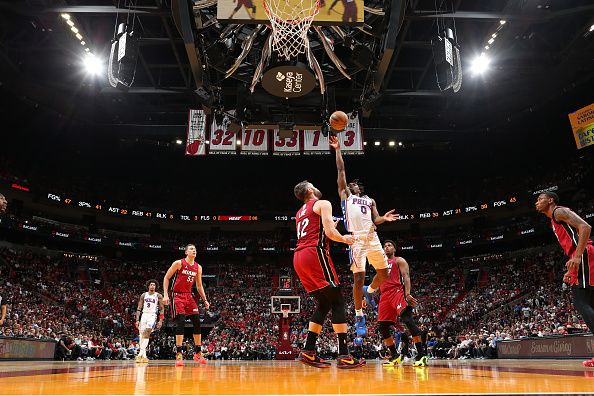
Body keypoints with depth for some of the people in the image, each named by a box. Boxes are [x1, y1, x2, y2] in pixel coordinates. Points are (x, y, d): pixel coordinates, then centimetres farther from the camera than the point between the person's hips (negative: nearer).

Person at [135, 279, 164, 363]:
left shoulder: (158, 296, 0)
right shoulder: (143, 295, 8)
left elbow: (162, 309, -1)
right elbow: (139, 309, 9)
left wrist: (160, 321, -9)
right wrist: (137, 320, 1)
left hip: (152, 316, -4)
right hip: (144, 315, 4)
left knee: (146, 333, -21)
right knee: (141, 335, 1)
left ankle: (140, 354, -24)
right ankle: (144, 356, 9)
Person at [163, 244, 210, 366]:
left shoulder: (198, 267, 7)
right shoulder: (178, 263, -8)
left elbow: (199, 285, 15)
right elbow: (166, 278, -5)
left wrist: (205, 300, 7)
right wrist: (165, 294, -14)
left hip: (189, 295, 6)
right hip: (177, 295, -6)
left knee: (197, 322, 0)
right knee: (181, 322, -15)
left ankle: (198, 353, 11)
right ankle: (179, 354, -9)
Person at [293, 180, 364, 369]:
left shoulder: (299, 213, 28)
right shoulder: (323, 204, 4)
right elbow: (330, 232, -8)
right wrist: (344, 239, 10)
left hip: (298, 258, 8)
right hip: (315, 254, -8)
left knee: (324, 304, 12)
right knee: (337, 302, -5)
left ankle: (308, 352, 6)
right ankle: (344, 355, -11)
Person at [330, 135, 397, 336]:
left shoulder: (370, 200, 28)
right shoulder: (345, 195, 18)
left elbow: (375, 220, 17)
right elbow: (341, 170, 13)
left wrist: (384, 218, -5)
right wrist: (337, 150, 10)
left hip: (372, 237, 5)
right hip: (356, 238, -4)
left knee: (384, 273, 4)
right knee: (359, 277, -9)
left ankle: (369, 291, 36)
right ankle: (359, 316, 2)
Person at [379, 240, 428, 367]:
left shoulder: (399, 260, 9)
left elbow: (406, 276, -5)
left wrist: (407, 294, -21)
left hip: (397, 292, -7)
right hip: (384, 296, 7)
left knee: (407, 320, -24)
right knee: (382, 327, 2)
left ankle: (422, 354, -23)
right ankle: (395, 356, 13)